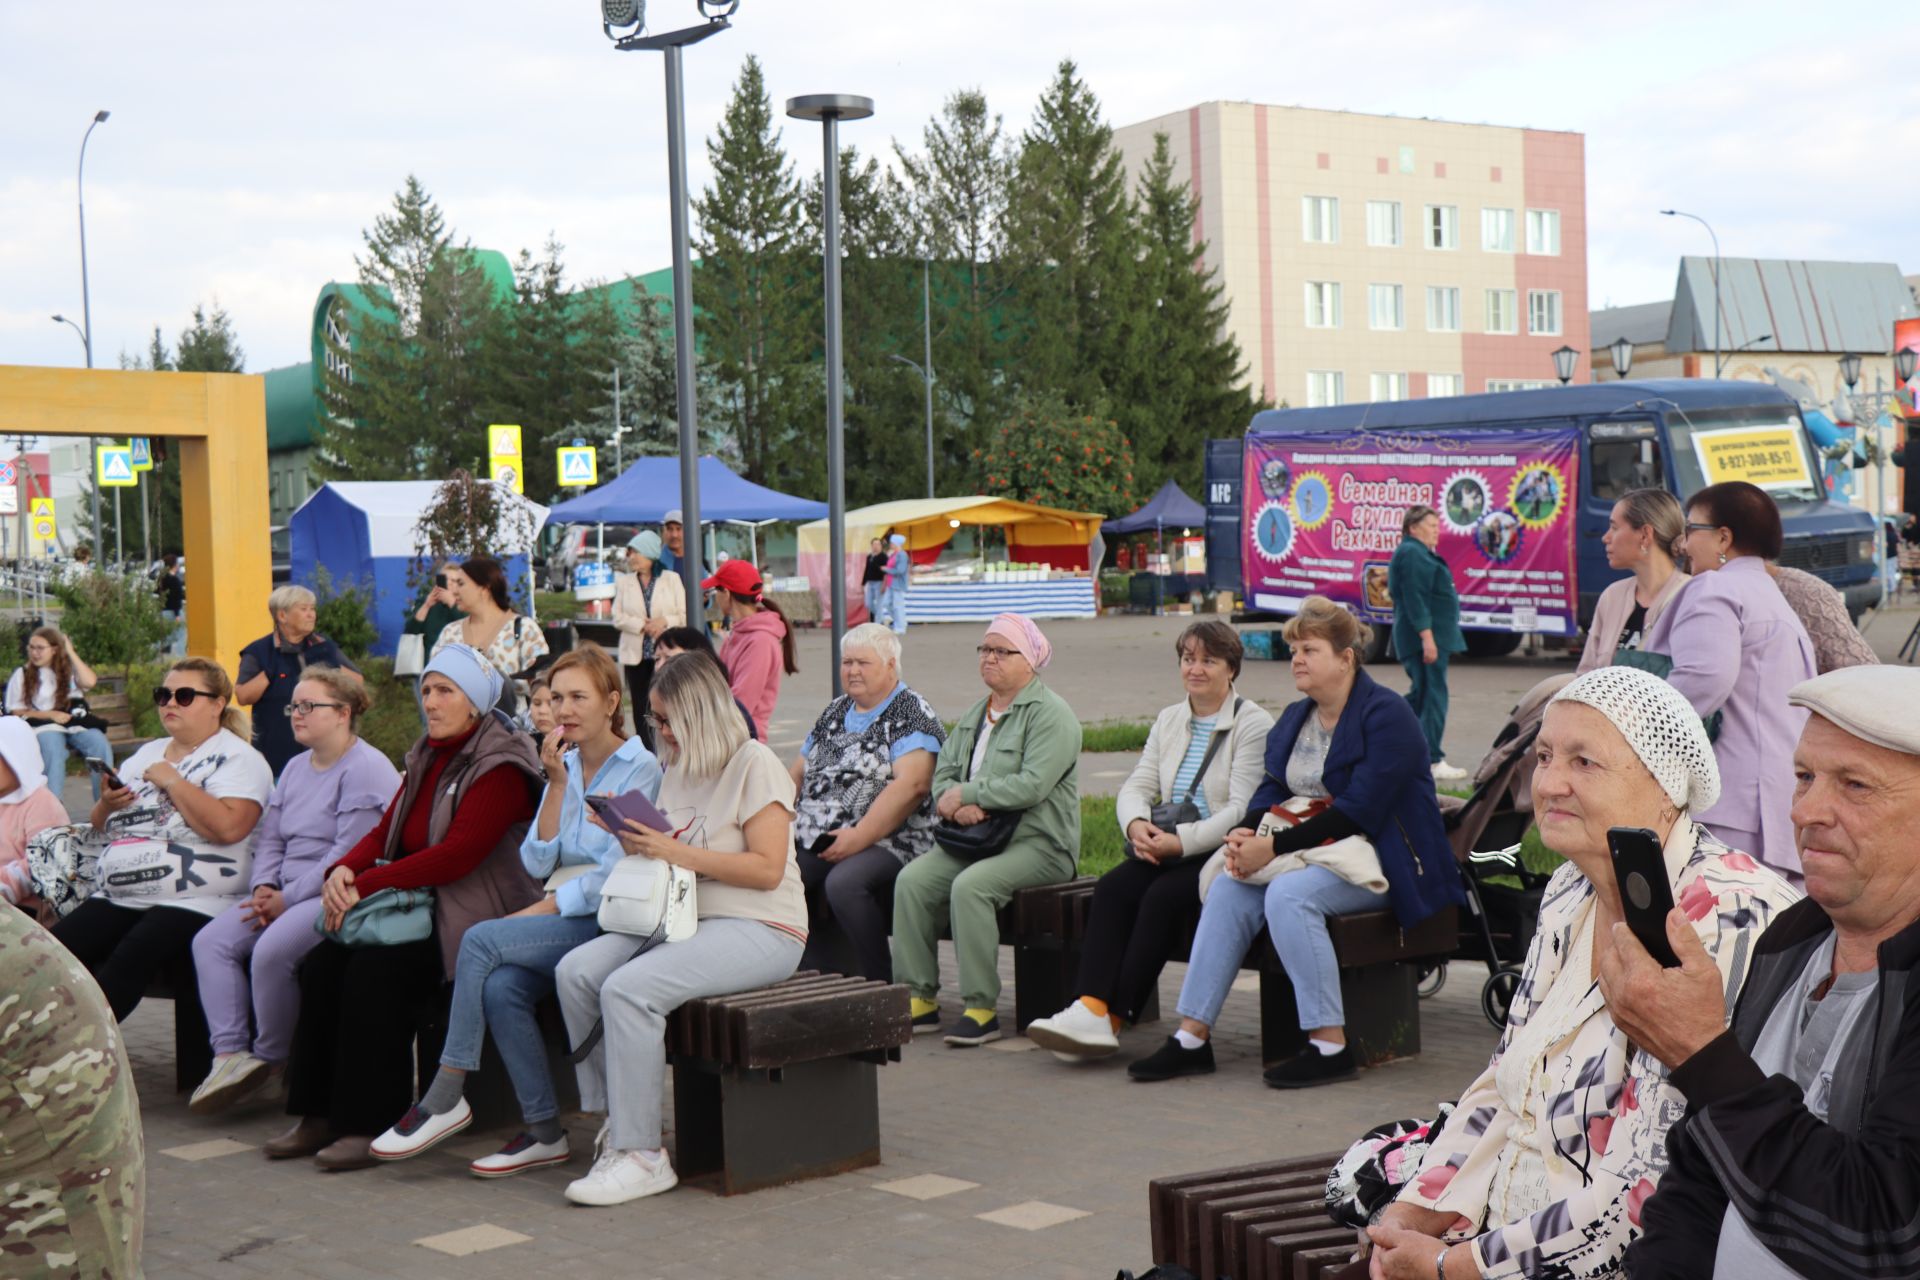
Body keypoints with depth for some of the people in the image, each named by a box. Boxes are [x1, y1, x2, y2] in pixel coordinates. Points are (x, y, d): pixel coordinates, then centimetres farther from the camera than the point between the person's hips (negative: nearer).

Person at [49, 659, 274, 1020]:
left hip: (192, 904, -7)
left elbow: (228, 827, -21)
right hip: (116, 899, 7)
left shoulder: (238, 759, -2)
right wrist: (107, 804, 3)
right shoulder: (147, 754, 21)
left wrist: (172, 781, -12)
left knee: (128, 961, -32)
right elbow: (100, 826, 27)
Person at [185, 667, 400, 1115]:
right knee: (211, 941, -11)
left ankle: (272, 1058, -9)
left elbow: (350, 855, -18)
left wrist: (288, 899, -16)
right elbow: (269, 838, 19)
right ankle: (231, 1054, -16)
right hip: (288, 893, 9)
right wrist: (264, 887, -1)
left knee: (272, 951, -31)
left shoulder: (366, 769, -10)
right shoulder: (296, 767, 20)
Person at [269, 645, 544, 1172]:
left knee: (375, 969, -28)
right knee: (323, 962, -14)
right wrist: (343, 870, -7)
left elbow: (458, 855, -20)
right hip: (418, 905, 8)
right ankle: (319, 1115, -7)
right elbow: (386, 832, 15)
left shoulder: (501, 765, -10)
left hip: (473, 913, -8)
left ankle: (368, 1126, -20)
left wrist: (366, 886, -19)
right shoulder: (426, 759, 18)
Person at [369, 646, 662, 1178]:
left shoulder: (640, 769, -5)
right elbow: (537, 863, 6)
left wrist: (539, 911, -14)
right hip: (560, 915, 6)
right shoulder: (565, 763, 16)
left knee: (482, 939, -23)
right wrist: (556, 784, -2)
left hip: (607, 921, -6)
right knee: (499, 986, -24)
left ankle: (446, 1097, -14)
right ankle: (544, 1132, -15)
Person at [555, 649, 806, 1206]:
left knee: (628, 988, -29)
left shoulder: (753, 764, -7)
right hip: (681, 919, 8)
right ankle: (616, 1123, -9)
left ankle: (641, 1155, -22)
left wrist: (677, 853, -20)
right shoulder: (678, 772, 19)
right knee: (577, 971, -15)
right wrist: (637, 842, -1)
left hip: (758, 930, -8)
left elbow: (767, 869, -16)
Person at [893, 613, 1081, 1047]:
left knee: (970, 886, -32)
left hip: (1038, 843, -7)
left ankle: (981, 1008, -24)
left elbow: (1032, 785, -20)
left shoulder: (1050, 714, -7)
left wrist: (964, 794, -14)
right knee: (912, 879, -16)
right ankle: (919, 999, -11)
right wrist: (956, 806, -9)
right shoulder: (975, 714, 20)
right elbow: (943, 774, 15)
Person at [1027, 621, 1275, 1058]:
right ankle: (1091, 1008, -34)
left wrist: (1182, 841, -23)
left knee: (1164, 896, -30)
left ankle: (1114, 1017, -26)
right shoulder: (1169, 720, 19)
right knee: (1112, 888, -21)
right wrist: (1136, 824, -11)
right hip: (1169, 850, 6)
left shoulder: (1254, 724, -3)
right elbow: (1136, 786, 12)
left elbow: (1243, 809, -13)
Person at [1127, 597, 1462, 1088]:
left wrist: (1274, 847, -23)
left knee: (1288, 894, -33)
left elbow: (1358, 811, -20)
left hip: (1377, 859, -7)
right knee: (1228, 890, -17)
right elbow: (1272, 789, 12)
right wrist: (1245, 834, -11)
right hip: (1307, 850, 8)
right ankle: (1192, 1037, -19)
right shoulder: (1294, 718, 16)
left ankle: (1330, 1046, -28)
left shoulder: (1385, 715, -11)